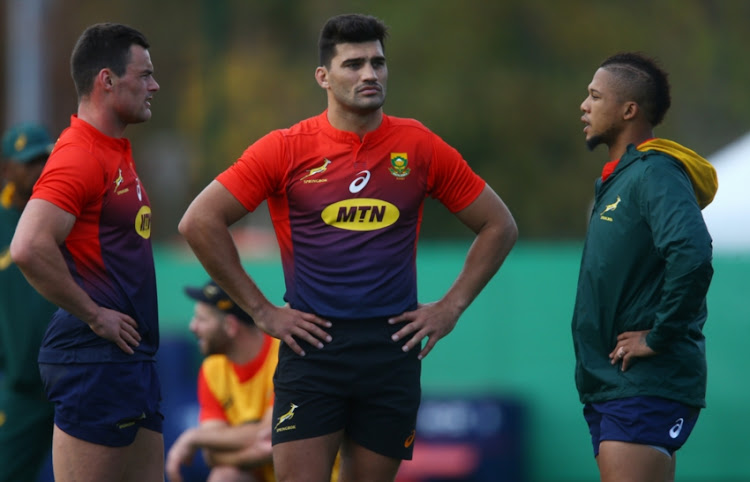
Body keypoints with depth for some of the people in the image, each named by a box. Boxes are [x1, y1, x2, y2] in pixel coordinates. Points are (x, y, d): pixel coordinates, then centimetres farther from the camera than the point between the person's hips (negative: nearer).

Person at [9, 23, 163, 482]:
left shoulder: (118, 153, 16)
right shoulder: (78, 156, -15)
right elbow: (29, 248, -27)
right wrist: (94, 315, -18)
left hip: (133, 357, 10)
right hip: (95, 358, -10)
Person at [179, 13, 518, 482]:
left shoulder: (420, 147, 4)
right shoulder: (287, 149, -2)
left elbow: (499, 226, 13)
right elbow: (200, 222, -2)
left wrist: (452, 306, 5)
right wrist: (261, 310, -4)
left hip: (393, 349, 2)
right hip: (312, 345, -2)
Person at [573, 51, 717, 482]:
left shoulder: (656, 173, -14)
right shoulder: (618, 177, 17)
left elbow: (691, 255, -30)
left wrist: (658, 338, -22)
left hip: (647, 384, -10)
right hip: (608, 383, 10)